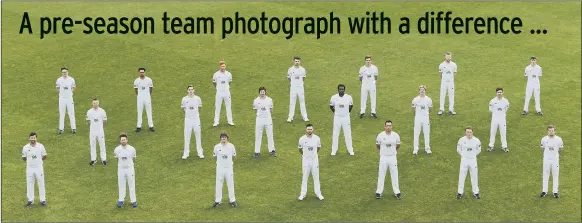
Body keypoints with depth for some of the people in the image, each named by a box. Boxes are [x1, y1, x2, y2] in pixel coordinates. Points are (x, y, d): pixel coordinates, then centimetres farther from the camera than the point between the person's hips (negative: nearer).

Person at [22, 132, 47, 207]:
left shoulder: (40, 146, -6)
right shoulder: (26, 147, -4)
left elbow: (44, 156, 4)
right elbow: (24, 158, 6)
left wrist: (38, 160, -1)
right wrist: (30, 161, 0)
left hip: (39, 168, -1)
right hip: (29, 168, 1)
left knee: (41, 184, 5)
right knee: (29, 184, 9)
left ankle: (43, 200, 15)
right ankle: (30, 200, 21)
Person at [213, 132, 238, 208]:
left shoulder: (231, 146, -5)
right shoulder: (217, 147, -6)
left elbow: (234, 156, 8)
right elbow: (215, 156, 7)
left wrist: (228, 161, 9)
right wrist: (220, 161, 9)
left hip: (229, 167, 0)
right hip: (220, 168, 0)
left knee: (231, 184, 6)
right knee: (218, 184, 7)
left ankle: (232, 200, 15)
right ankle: (218, 200, 17)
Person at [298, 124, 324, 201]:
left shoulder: (317, 138, -8)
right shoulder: (302, 139, -11)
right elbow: (300, 149, 6)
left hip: (314, 160, 1)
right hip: (305, 160, -1)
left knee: (316, 177, 8)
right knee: (305, 177, 7)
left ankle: (318, 193, 17)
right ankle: (303, 193, 17)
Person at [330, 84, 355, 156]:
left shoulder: (349, 97, -9)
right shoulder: (334, 97, -9)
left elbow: (351, 105, 10)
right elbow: (331, 106, 8)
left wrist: (348, 112, 9)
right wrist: (335, 112, 6)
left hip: (346, 117, 0)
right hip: (337, 117, 0)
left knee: (348, 134, 6)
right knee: (335, 134, 6)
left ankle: (350, 150, 16)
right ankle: (334, 150, 16)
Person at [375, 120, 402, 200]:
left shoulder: (396, 135, -6)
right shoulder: (380, 135, -9)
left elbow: (398, 146, 11)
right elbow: (377, 146, 7)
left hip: (393, 157, 1)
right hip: (383, 157, -1)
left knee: (394, 175, 7)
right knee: (381, 175, 6)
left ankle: (397, 192, 16)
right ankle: (379, 192, 15)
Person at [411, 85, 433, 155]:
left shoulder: (428, 99, -1)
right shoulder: (415, 100, -3)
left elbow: (430, 109, 7)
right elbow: (413, 109, 5)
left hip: (426, 117, 1)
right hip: (418, 117, -1)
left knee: (427, 133, 7)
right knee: (416, 133, 1)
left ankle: (427, 148, 20)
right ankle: (415, 149, 9)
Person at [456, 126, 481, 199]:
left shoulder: (476, 140, -9)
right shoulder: (462, 140, -10)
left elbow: (478, 150, 7)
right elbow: (458, 149, 4)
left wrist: (472, 155, 4)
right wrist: (464, 155, 2)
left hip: (473, 160, 1)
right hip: (464, 160, -1)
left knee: (474, 176, 8)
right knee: (462, 176, 4)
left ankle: (476, 192, 20)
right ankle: (460, 192, 15)